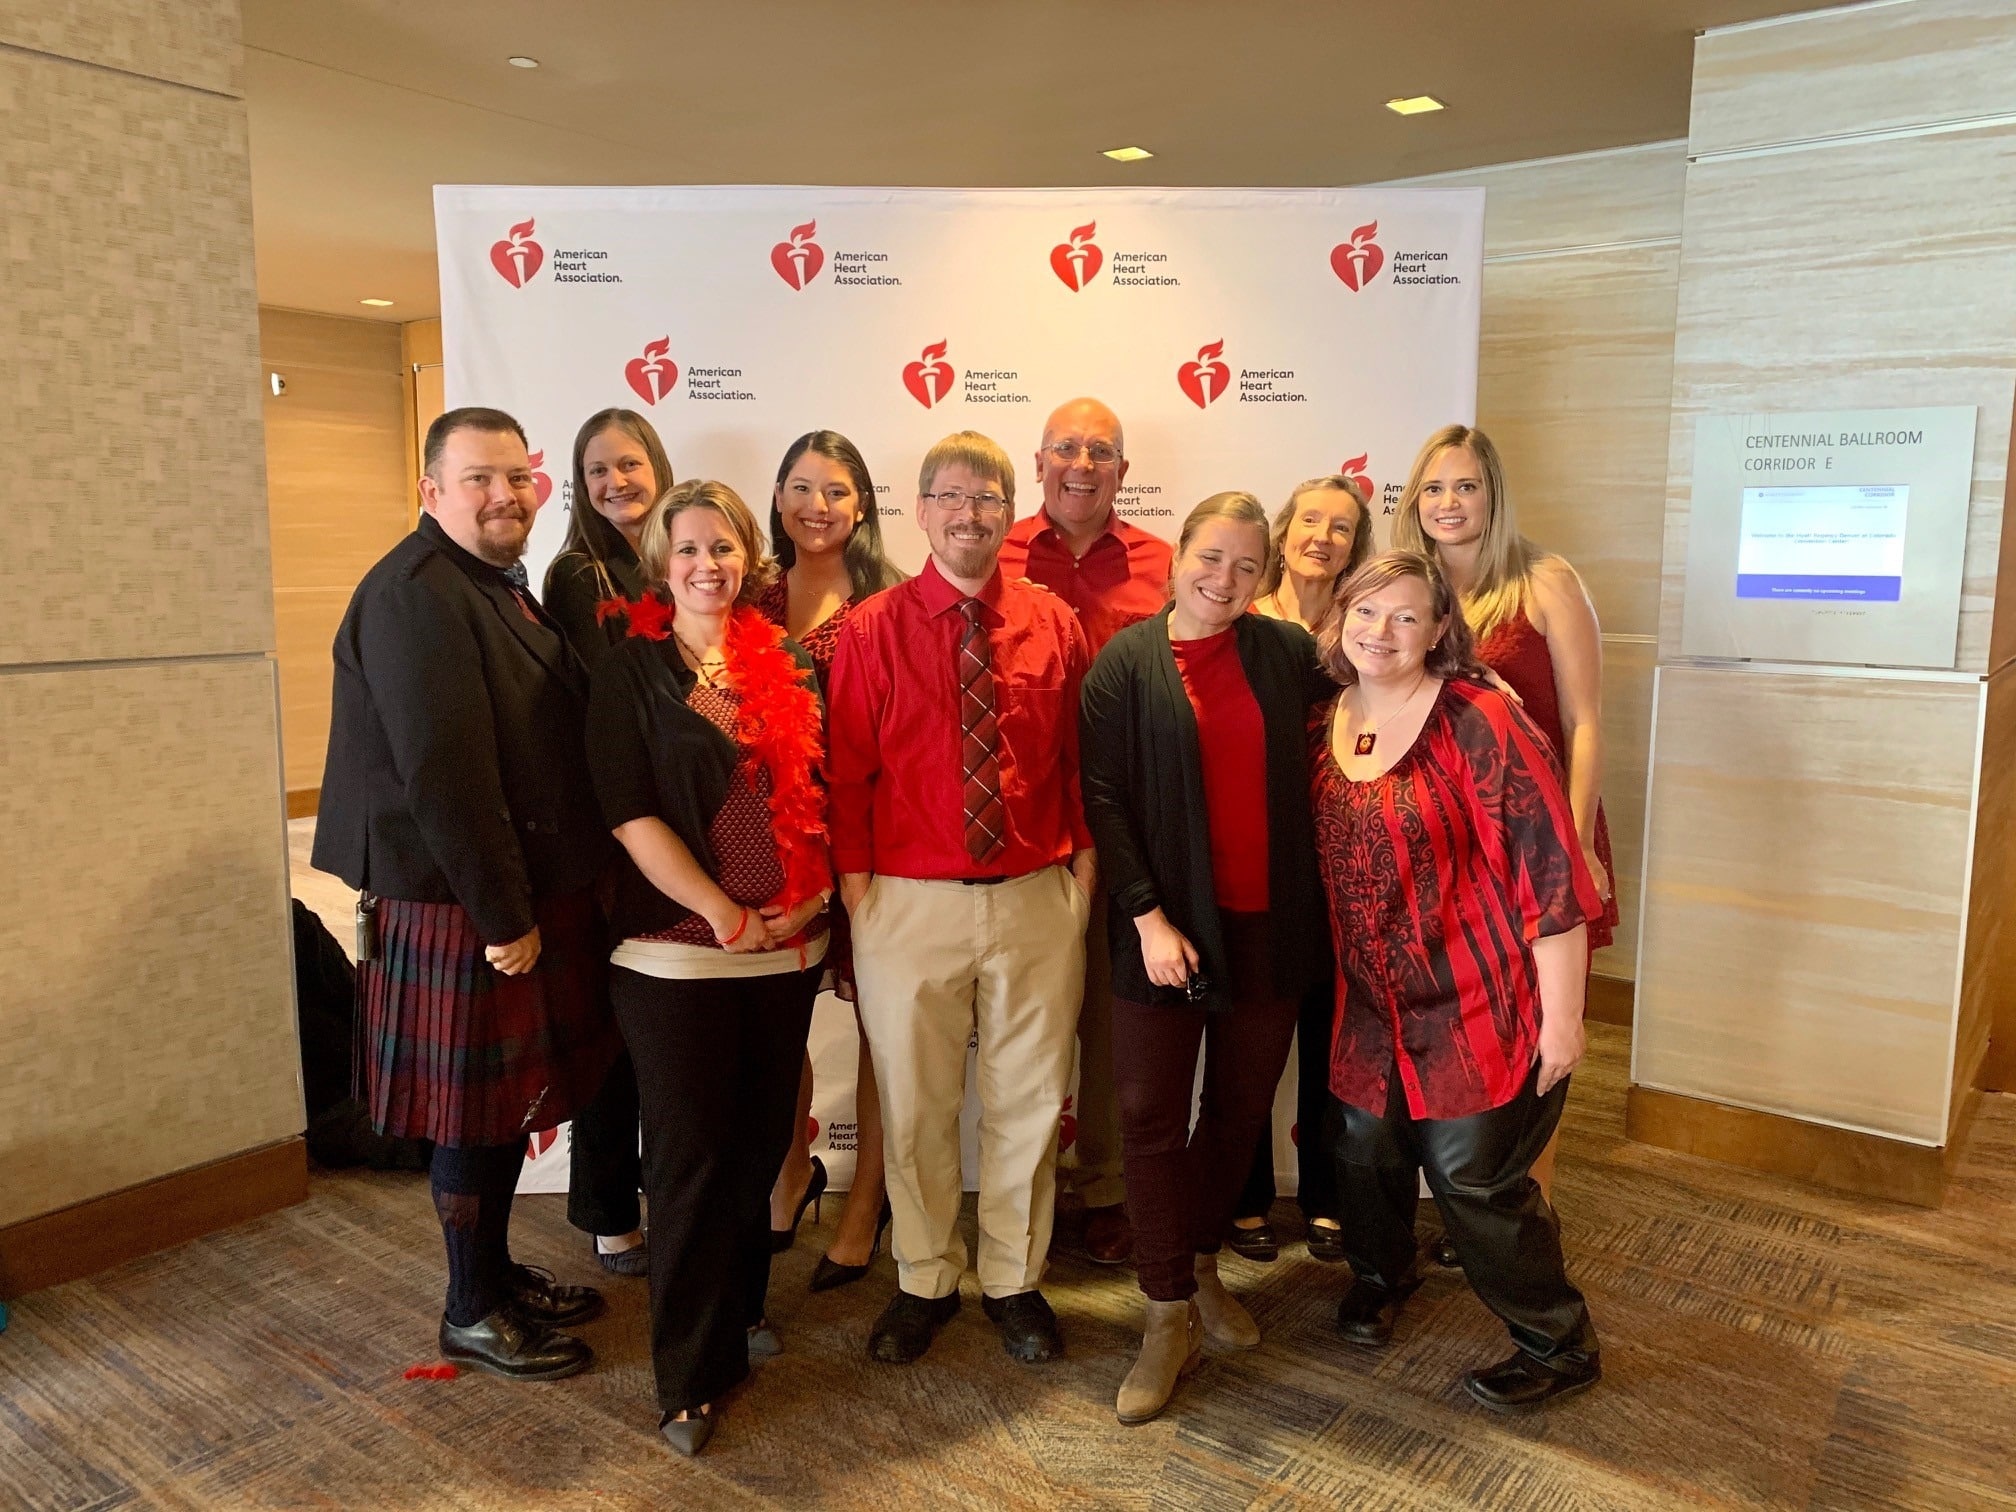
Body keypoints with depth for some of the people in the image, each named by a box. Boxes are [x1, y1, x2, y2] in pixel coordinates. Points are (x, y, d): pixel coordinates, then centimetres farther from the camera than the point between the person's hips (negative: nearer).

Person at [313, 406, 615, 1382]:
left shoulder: (502, 587, 13)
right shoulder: (414, 594, -18)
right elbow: (442, 772, -24)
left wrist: (541, 899, 13)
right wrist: (505, 918, -21)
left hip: (527, 890, 9)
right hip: (461, 908, -9)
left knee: (510, 1099, 19)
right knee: (477, 1110, 5)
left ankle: (498, 1273, 36)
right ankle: (472, 1315, 23)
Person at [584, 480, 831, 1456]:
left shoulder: (790, 668, 7)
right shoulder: (631, 674, -3)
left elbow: (825, 796, 11)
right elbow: (630, 814, -11)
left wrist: (812, 901, 0)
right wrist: (723, 914, -14)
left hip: (788, 951, 4)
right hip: (676, 955, -4)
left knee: (760, 1143, 14)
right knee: (690, 1156, 4)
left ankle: (741, 1308, 37)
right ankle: (691, 1374, 19)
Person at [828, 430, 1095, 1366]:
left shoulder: (1052, 624, 4)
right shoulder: (873, 631, -1)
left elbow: (1082, 761, 7)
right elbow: (848, 772, 0)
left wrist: (1083, 864, 2)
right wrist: (855, 885, -3)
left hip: (1037, 900, 2)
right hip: (909, 903, -1)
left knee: (1028, 1102, 12)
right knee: (914, 1106, 12)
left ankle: (1014, 1282, 32)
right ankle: (923, 1283, 32)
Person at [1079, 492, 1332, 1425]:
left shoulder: (1287, 652, 4)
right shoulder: (1126, 662, -3)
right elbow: (1104, 798, -7)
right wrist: (1148, 917, -13)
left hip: (1268, 922, 3)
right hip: (1168, 924, -3)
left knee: (1241, 1109, 14)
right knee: (1152, 1116, 2)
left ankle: (1201, 1268, 36)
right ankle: (1169, 1316, 16)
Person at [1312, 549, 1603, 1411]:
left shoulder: (1478, 720, -17)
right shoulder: (1328, 726, 3)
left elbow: (1548, 869, -19)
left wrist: (1562, 1013, -19)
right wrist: (1333, 979, 13)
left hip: (1480, 999, -6)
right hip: (1373, 1001, 6)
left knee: (1473, 1173, 1)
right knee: (1366, 1148, 15)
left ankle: (1559, 1346, 26)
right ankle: (1379, 1276, 47)